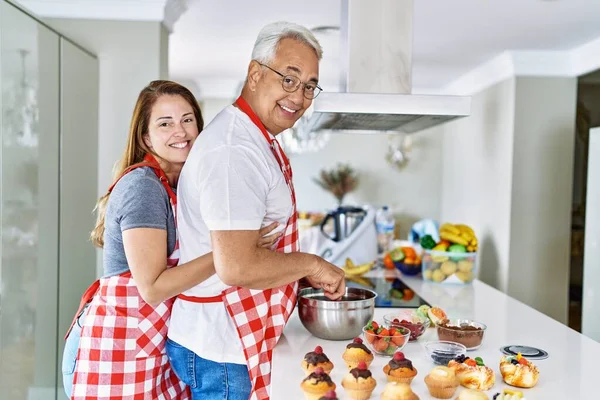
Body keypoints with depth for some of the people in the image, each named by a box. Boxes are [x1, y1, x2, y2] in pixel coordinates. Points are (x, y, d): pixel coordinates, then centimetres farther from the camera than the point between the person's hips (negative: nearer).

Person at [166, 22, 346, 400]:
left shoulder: (257, 142, 10)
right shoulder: (234, 151, -24)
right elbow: (236, 266, -30)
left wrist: (305, 276, 12)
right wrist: (312, 265, -17)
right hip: (219, 353, -10)